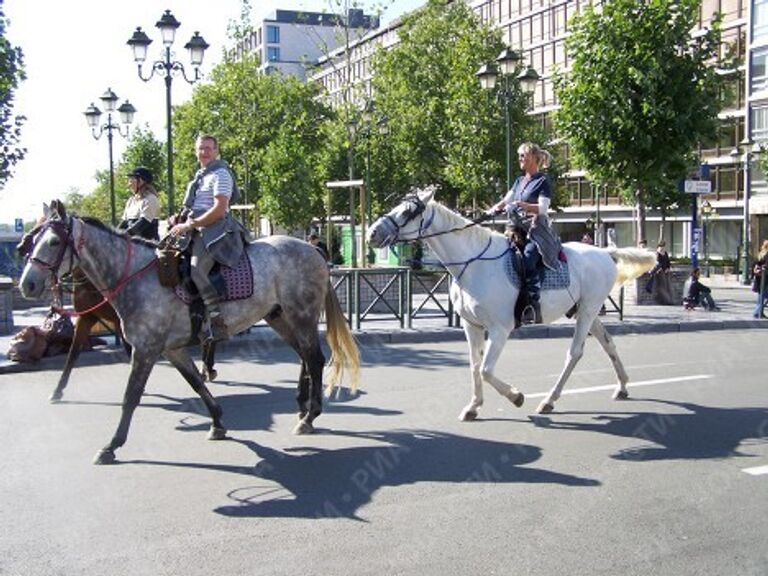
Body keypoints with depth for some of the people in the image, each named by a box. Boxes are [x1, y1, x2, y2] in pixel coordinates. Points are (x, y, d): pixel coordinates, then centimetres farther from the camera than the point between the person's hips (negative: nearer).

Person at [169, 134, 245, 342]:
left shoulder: (220, 174, -7)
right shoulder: (200, 175, 22)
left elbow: (219, 209, -17)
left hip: (213, 231, -10)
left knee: (196, 271, -28)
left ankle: (218, 323, -28)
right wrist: (181, 220, 10)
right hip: (197, 231, 10)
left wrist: (189, 225, -17)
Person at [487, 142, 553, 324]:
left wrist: (523, 205, -26)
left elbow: (543, 208, -11)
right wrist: (488, 211, 2)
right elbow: (505, 201, 19)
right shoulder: (519, 181, 21)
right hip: (519, 230, 8)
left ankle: (534, 306, -31)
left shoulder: (542, 181, -1)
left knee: (528, 258, -30)